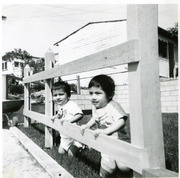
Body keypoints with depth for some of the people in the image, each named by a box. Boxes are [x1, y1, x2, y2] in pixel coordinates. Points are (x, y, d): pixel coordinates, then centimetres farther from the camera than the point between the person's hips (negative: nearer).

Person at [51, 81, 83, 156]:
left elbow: (80, 115, -35)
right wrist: (55, 116, 0)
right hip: (64, 136, 8)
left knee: (71, 154, -2)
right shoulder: (59, 106, 1)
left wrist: (68, 120, -42)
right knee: (60, 152, 18)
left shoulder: (71, 105, -25)